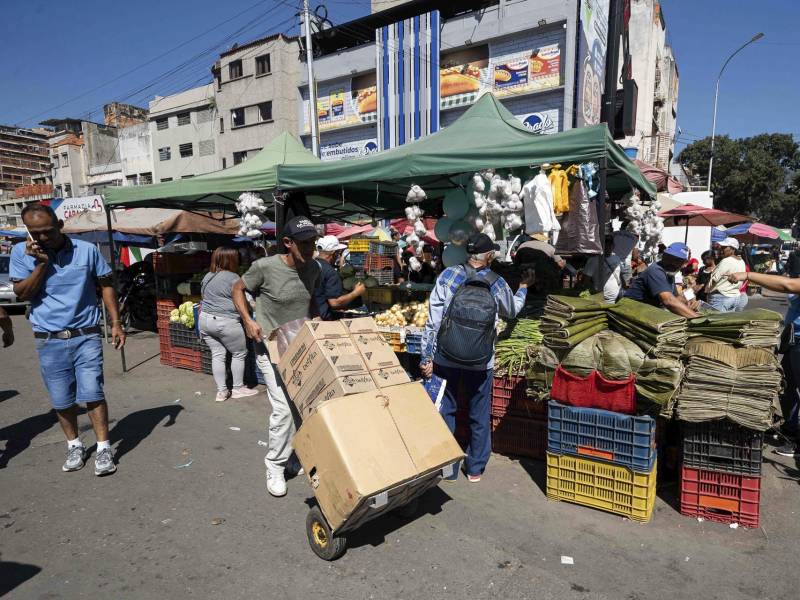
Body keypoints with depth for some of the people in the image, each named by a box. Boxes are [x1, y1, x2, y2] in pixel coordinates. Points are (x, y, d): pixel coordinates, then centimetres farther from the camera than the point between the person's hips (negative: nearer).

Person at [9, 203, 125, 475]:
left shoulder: (87, 250, -3)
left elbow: (106, 286, 4)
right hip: (49, 342, 2)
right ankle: (75, 445, 28)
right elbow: (22, 293, -5)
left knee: (92, 394, -2)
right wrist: (41, 262, -16)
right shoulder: (21, 253, 0)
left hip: (86, 337, -2)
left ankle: (104, 448, 8)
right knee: (62, 401, 10)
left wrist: (116, 324, -1)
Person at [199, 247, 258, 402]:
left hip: (205, 319, 8)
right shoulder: (233, 278, -13)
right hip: (225, 322, -8)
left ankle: (221, 391, 13)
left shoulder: (207, 276, 11)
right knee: (239, 354, 7)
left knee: (217, 354, 11)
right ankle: (238, 388, 14)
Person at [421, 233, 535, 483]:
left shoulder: (448, 276, -8)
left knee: (445, 411, 15)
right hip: (480, 360, 0)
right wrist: (524, 286, 32)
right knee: (479, 415, 17)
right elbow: (512, 310, 16)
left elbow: (433, 320, -11)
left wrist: (427, 356, -5)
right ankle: (475, 468, 30)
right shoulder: (496, 284, -5)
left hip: (446, 358, 0)